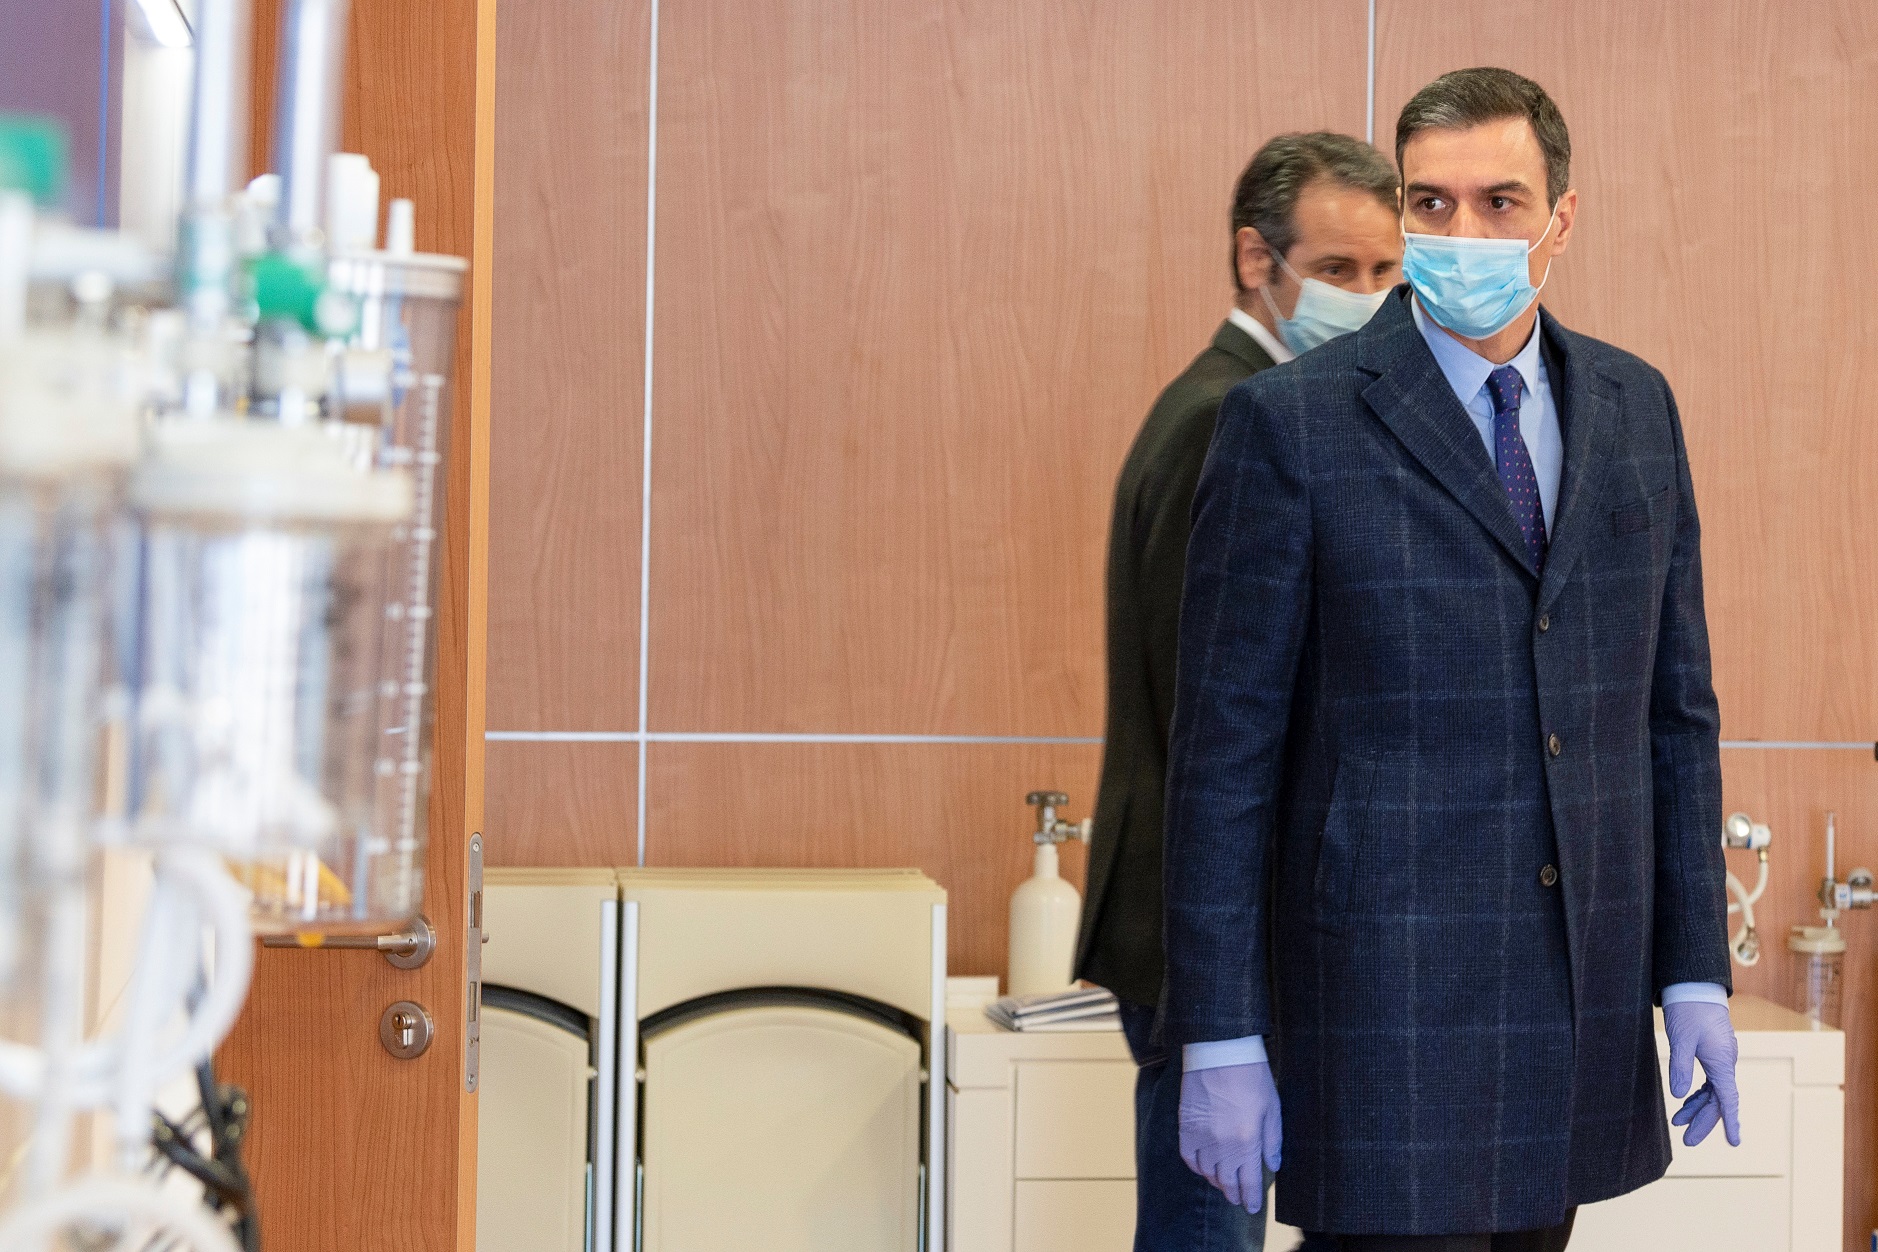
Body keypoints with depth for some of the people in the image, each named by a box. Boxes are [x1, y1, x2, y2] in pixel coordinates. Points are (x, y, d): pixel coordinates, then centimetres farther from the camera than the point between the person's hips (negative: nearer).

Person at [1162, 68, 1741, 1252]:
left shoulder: (1636, 408, 9)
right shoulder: (1291, 422, -6)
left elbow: (1677, 704, 12)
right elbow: (1226, 744, -7)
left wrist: (1695, 972, 7)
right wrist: (1219, 1039, -9)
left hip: (1587, 996, 5)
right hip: (1389, 993, -4)